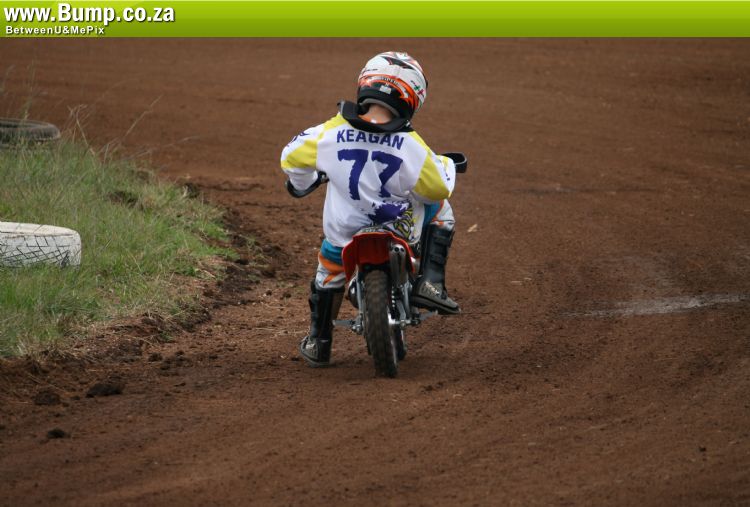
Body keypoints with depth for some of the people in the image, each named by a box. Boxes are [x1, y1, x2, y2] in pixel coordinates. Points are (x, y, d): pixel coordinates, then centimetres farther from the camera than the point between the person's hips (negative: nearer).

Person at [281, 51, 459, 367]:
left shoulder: (333, 132, -12)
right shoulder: (411, 146, -18)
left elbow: (291, 157, 0)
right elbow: (438, 188, -11)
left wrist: (301, 183, 22)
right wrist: (446, 166, 12)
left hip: (345, 231, 2)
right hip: (400, 230, -2)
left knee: (329, 270, 32)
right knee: (440, 211, 24)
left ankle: (319, 344, 40)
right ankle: (429, 284, 11)